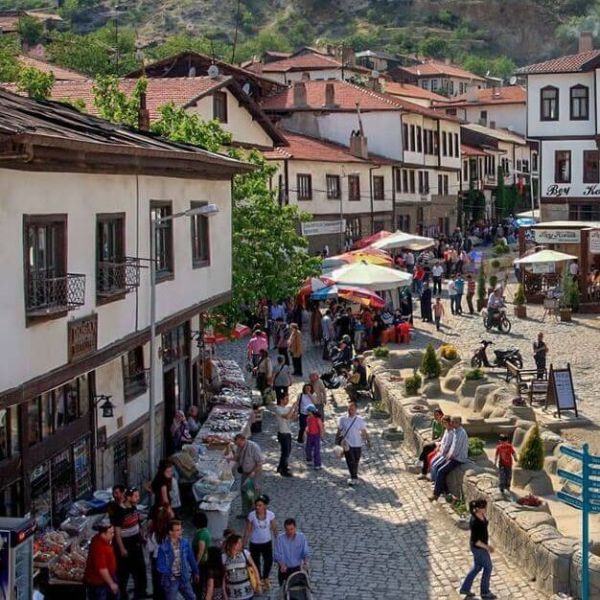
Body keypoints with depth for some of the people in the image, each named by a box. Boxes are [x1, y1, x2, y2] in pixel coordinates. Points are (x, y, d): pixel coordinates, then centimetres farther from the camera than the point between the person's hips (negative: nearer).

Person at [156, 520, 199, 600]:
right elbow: (160, 566, -12)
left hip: (184, 578, 4)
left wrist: (196, 572, 14)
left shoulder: (185, 543, -5)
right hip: (171, 580, -4)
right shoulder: (164, 547, -17)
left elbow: (191, 559, 7)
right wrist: (170, 574, -22)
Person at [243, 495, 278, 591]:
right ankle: (260, 580, 35)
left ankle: (265, 578, 42)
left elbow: (274, 529, -4)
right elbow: (248, 531, -9)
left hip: (267, 542, 1)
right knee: (256, 563, 10)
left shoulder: (270, 515, -15)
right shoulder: (251, 515, -17)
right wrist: (243, 544, -6)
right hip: (255, 543, -1)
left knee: (269, 561, 12)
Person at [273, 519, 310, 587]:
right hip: (284, 570, -1)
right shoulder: (280, 538, -11)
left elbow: (306, 552, -4)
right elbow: (277, 554, -12)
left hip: (296, 568, 1)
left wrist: (305, 562, -24)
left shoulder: (301, 537, -6)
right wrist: (282, 565, -29)